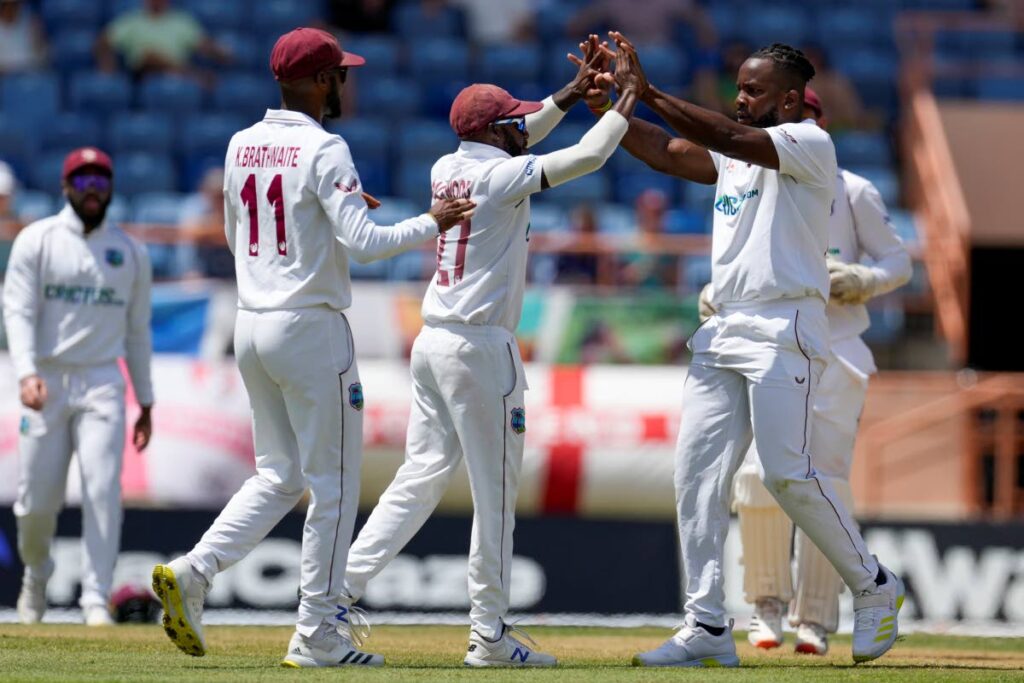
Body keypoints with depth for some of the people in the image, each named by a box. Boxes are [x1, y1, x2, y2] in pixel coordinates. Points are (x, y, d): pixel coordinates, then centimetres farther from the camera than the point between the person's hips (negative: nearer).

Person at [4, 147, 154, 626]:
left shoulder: (131, 253, 10)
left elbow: (137, 330, 15)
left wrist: (146, 402, 13)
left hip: (102, 384, 1)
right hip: (47, 383, -1)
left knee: (103, 490, -15)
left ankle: (96, 601, -14)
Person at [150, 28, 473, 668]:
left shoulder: (241, 146, 8)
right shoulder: (324, 151, -13)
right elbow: (363, 243, -21)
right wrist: (431, 224, -8)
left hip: (251, 325, 7)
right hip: (310, 327, -7)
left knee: (279, 475, 16)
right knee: (333, 482, 2)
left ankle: (193, 572, -3)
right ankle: (318, 636, 3)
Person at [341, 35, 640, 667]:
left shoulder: (446, 170, 11)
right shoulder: (501, 176, -11)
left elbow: (509, 146, 27)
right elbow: (591, 155, -14)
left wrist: (573, 92, 24)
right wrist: (625, 100, 2)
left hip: (432, 342, 8)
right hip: (481, 345, -8)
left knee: (423, 475, 11)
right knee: (495, 491, -2)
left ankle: (340, 588, 1)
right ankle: (489, 634, 1)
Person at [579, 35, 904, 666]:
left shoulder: (811, 145, -6)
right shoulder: (735, 156, 20)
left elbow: (729, 137, -20)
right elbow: (666, 151, 11)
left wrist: (650, 93, -22)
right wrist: (608, 106, -3)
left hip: (785, 328, -8)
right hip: (724, 329, 8)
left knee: (788, 473, -12)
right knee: (697, 473, 0)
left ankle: (874, 588, 7)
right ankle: (708, 630, 1)